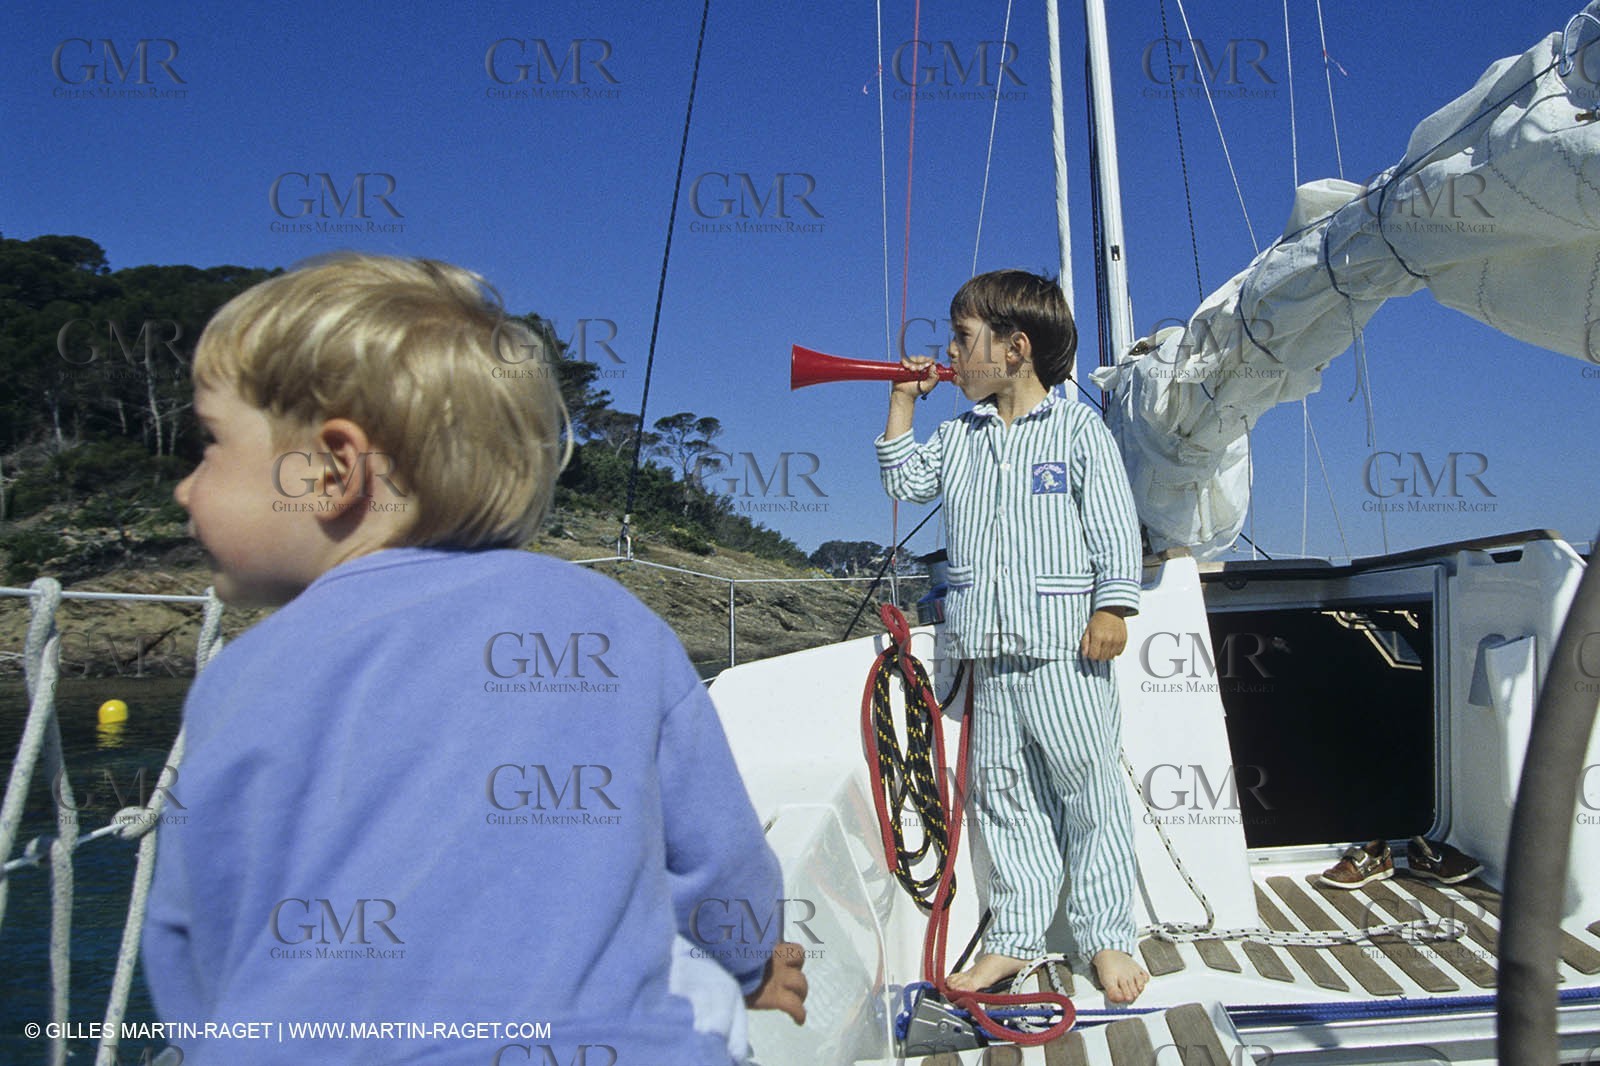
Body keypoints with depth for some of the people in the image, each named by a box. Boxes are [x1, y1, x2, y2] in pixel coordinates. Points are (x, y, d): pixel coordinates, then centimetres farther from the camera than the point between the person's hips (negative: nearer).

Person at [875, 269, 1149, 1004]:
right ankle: (1015, 936, 21)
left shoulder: (1077, 428, -2)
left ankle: (1107, 938, 15)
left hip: (1065, 647, -5)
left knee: (1090, 791, 2)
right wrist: (902, 405, 11)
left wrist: (1112, 609, -14)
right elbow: (907, 482, 16)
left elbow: (1114, 525, -5)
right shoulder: (960, 435, 14)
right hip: (990, 652, 5)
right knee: (1003, 792, 10)